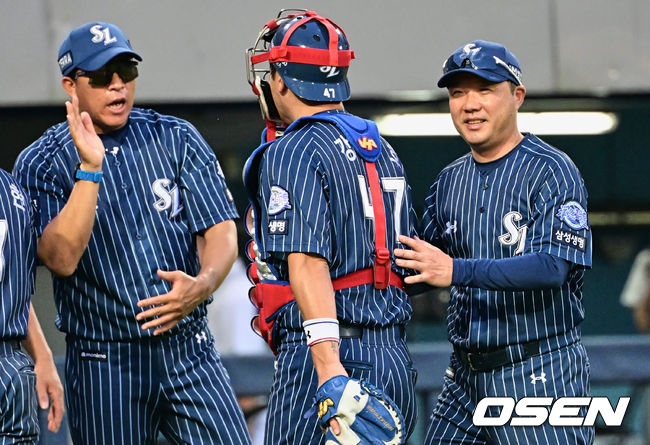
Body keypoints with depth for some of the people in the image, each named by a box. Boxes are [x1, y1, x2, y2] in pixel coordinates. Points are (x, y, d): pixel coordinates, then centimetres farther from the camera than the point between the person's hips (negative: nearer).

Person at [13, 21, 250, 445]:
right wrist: (90, 170, -24)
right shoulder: (40, 164, -1)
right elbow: (61, 259, -15)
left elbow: (222, 231, 1)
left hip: (190, 351, 2)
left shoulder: (177, 139, 6)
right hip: (103, 365, -2)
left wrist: (201, 286, -20)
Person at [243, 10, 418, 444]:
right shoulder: (383, 150, 18)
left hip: (324, 355, -8)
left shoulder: (292, 153, -8)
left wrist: (329, 366, -28)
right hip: (396, 356, 8)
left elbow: (308, 262, -20)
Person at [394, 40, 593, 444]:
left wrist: (457, 270, -34)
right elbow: (420, 270, 19)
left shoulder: (551, 171, -10)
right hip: (466, 376, 7)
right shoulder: (450, 180, 13)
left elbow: (554, 267, -23)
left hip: (541, 376, -7)